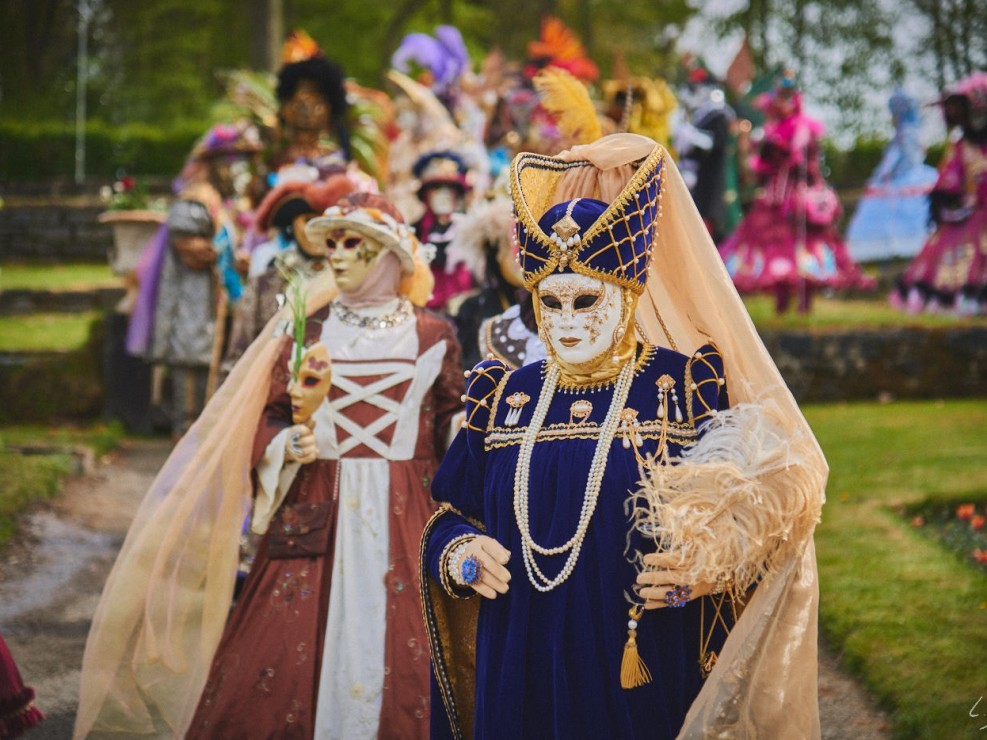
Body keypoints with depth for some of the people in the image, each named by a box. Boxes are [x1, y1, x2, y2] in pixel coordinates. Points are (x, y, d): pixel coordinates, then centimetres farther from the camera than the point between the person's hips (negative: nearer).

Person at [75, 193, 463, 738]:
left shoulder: (432, 336, 5)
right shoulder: (308, 329, 7)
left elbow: (455, 428, 8)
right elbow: (270, 417, 9)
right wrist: (288, 446, -11)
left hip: (404, 518, -1)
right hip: (315, 515, 1)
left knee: (399, 662, -2)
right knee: (286, 656, -3)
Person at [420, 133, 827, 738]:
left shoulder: (687, 387, -2)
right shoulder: (506, 397, 9)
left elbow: (756, 516, -5)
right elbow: (450, 517, 14)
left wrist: (708, 568, -23)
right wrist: (460, 553, -7)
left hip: (643, 676, -3)